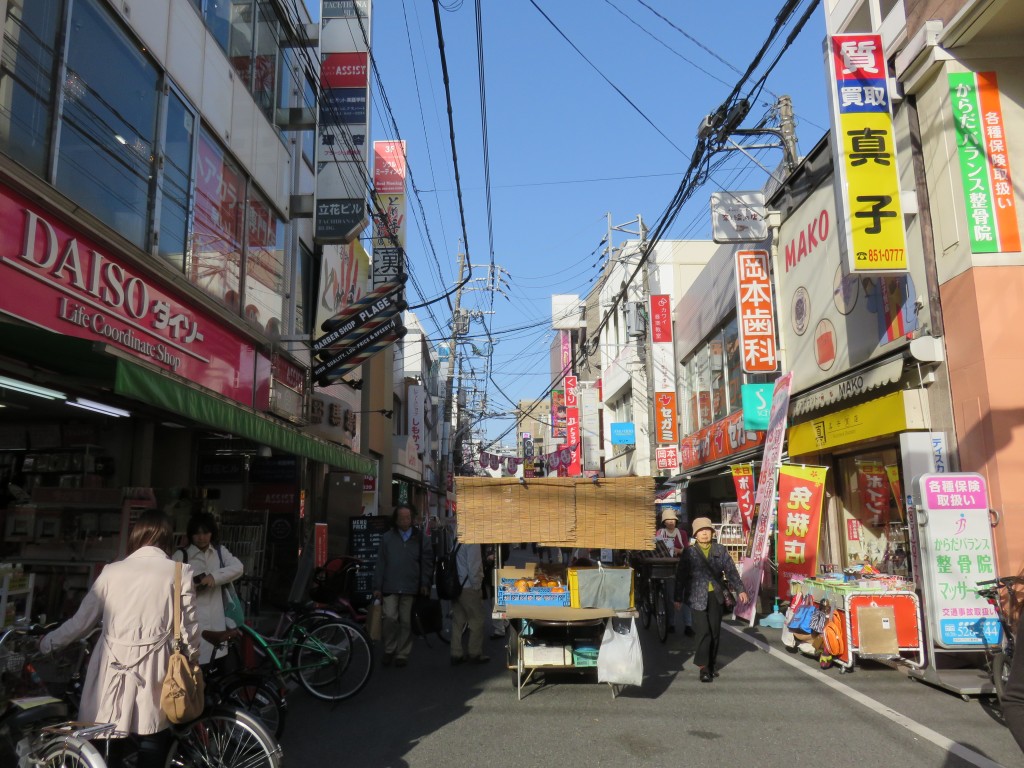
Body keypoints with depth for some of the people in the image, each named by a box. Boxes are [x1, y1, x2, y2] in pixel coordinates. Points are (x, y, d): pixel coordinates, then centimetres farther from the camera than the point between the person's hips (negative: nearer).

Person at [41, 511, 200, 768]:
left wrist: (46, 643, 28)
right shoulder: (180, 573, -4)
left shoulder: (112, 571, 3)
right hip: (152, 676, -2)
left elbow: (82, 621, 9)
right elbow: (188, 631, -2)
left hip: (111, 675, 3)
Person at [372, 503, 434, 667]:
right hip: (390, 587, 0)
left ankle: (402, 654, 17)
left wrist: (425, 584, -4)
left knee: (406, 622, 4)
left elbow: (427, 562, 6)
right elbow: (380, 564, 6)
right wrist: (377, 587, 2)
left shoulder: (421, 538, 6)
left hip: (411, 588, 0)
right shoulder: (387, 538, 8)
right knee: (390, 618, -9)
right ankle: (389, 650, 11)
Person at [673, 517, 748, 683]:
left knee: (715, 631, 8)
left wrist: (740, 590, -4)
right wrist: (678, 598, 1)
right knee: (704, 632, -9)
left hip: (716, 596, 3)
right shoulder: (689, 552, 0)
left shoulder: (720, 550, 8)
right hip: (698, 597, -3)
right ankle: (703, 667, 3)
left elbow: (731, 571, 6)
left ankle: (711, 664, 23)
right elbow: (680, 576, 1)